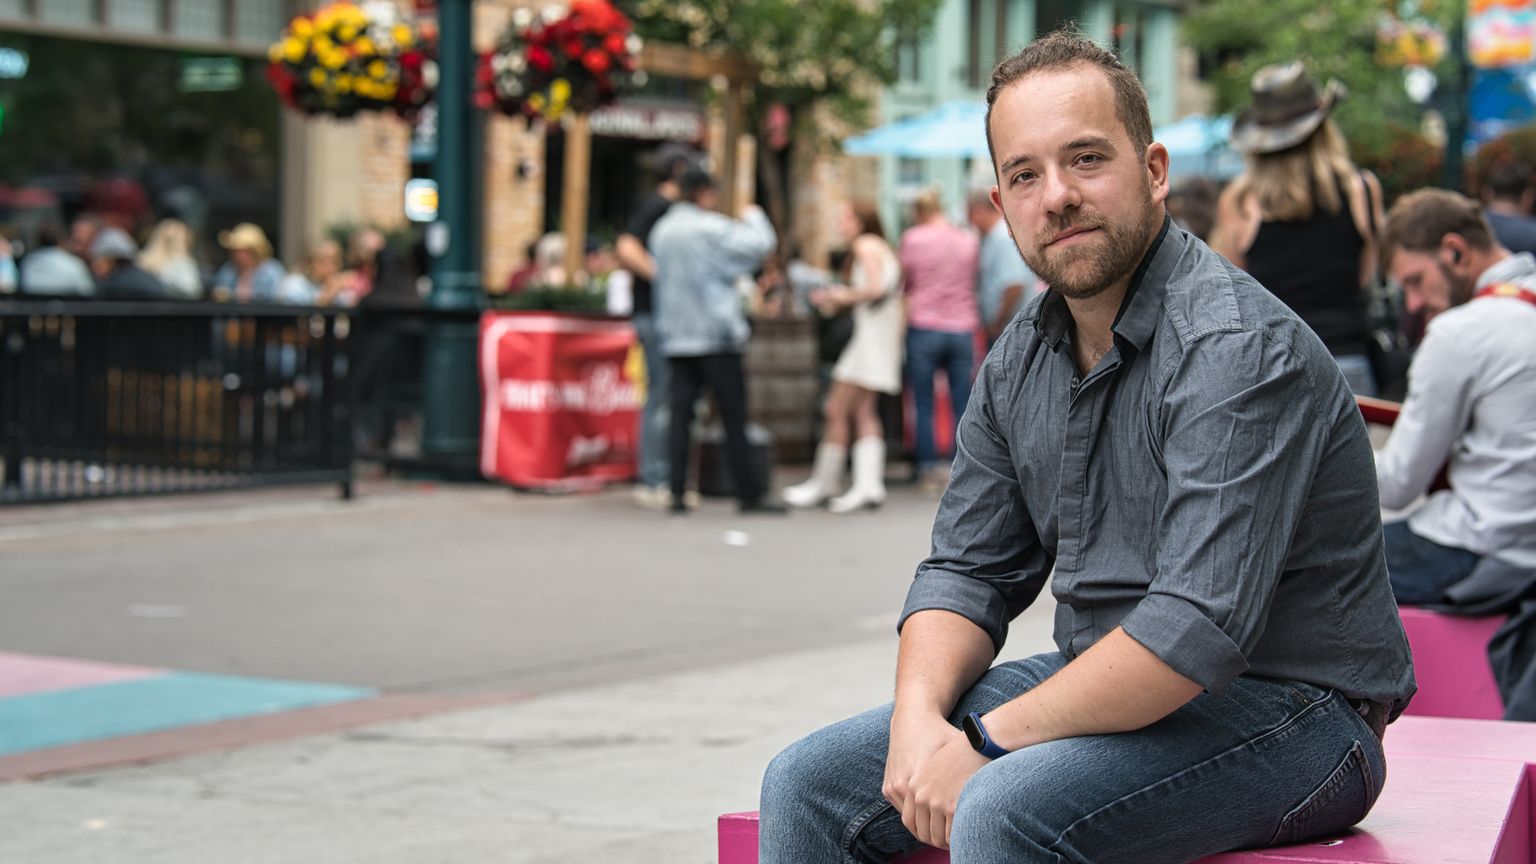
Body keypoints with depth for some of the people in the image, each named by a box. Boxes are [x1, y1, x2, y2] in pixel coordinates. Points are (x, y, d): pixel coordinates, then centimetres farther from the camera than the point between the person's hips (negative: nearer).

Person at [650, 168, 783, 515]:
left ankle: (677, 493, -3)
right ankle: (749, 494, 1)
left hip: (676, 339, 6)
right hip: (715, 336, -6)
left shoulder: (661, 230, 9)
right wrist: (753, 217, 9)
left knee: (680, 414, 3)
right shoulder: (712, 229, -10)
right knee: (734, 417, -1)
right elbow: (760, 244, -7)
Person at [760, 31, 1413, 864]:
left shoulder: (1240, 347, -21)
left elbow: (1199, 626, -28)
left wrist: (988, 740, -22)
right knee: (809, 783, -2)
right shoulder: (1020, 358, 6)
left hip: (1288, 711, -8)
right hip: (1109, 687, 8)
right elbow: (967, 569, 9)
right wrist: (919, 719, -12)